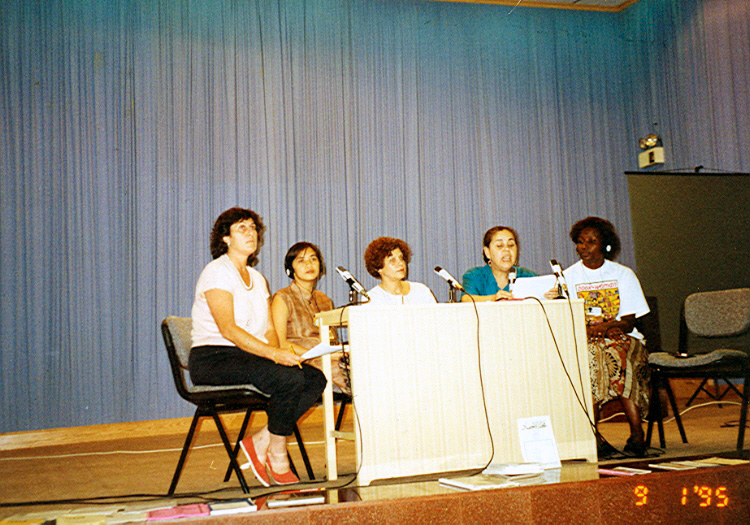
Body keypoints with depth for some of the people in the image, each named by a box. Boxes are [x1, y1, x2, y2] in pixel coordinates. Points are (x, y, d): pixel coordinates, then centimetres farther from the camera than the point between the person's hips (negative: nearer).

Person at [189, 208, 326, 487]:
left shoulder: (257, 278, 19)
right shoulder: (217, 272, -7)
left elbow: (269, 329, 13)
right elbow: (228, 329, -19)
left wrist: (279, 352, -10)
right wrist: (274, 354, -27)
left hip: (249, 357, 8)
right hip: (212, 359, -8)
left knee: (316, 379, -14)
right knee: (289, 378, -30)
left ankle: (261, 441, -7)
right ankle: (278, 458, -12)